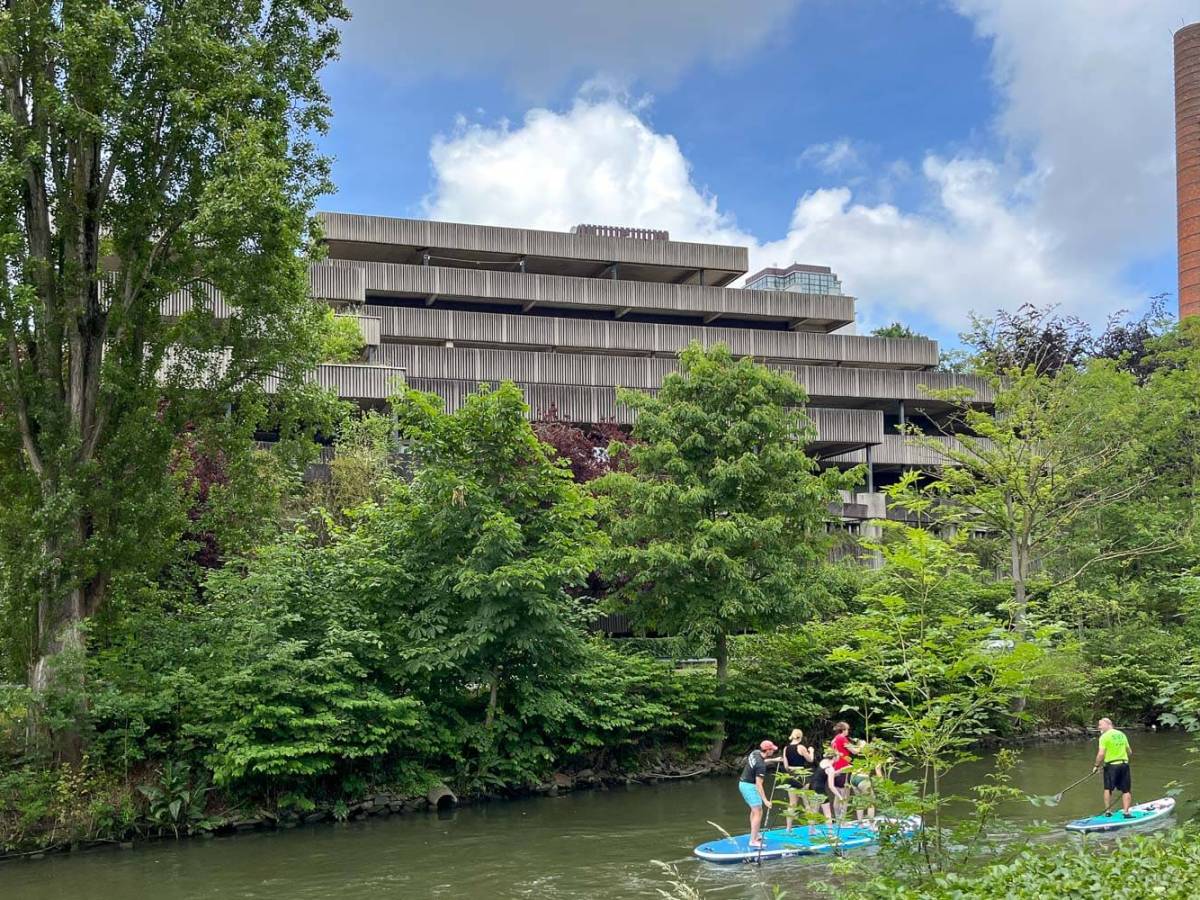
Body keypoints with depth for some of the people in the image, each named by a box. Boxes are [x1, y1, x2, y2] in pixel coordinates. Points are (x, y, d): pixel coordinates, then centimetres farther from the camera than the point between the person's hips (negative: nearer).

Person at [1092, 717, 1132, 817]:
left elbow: (1101, 754, -15)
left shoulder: (1104, 736, -7)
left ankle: (1107, 811, 11)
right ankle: (1126, 812, 2)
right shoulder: (1122, 734, 11)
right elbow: (1130, 752, 13)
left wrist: (1096, 766, -3)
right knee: (1126, 790, 8)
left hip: (1111, 765, -4)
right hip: (1124, 764, 4)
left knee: (1108, 789, 10)